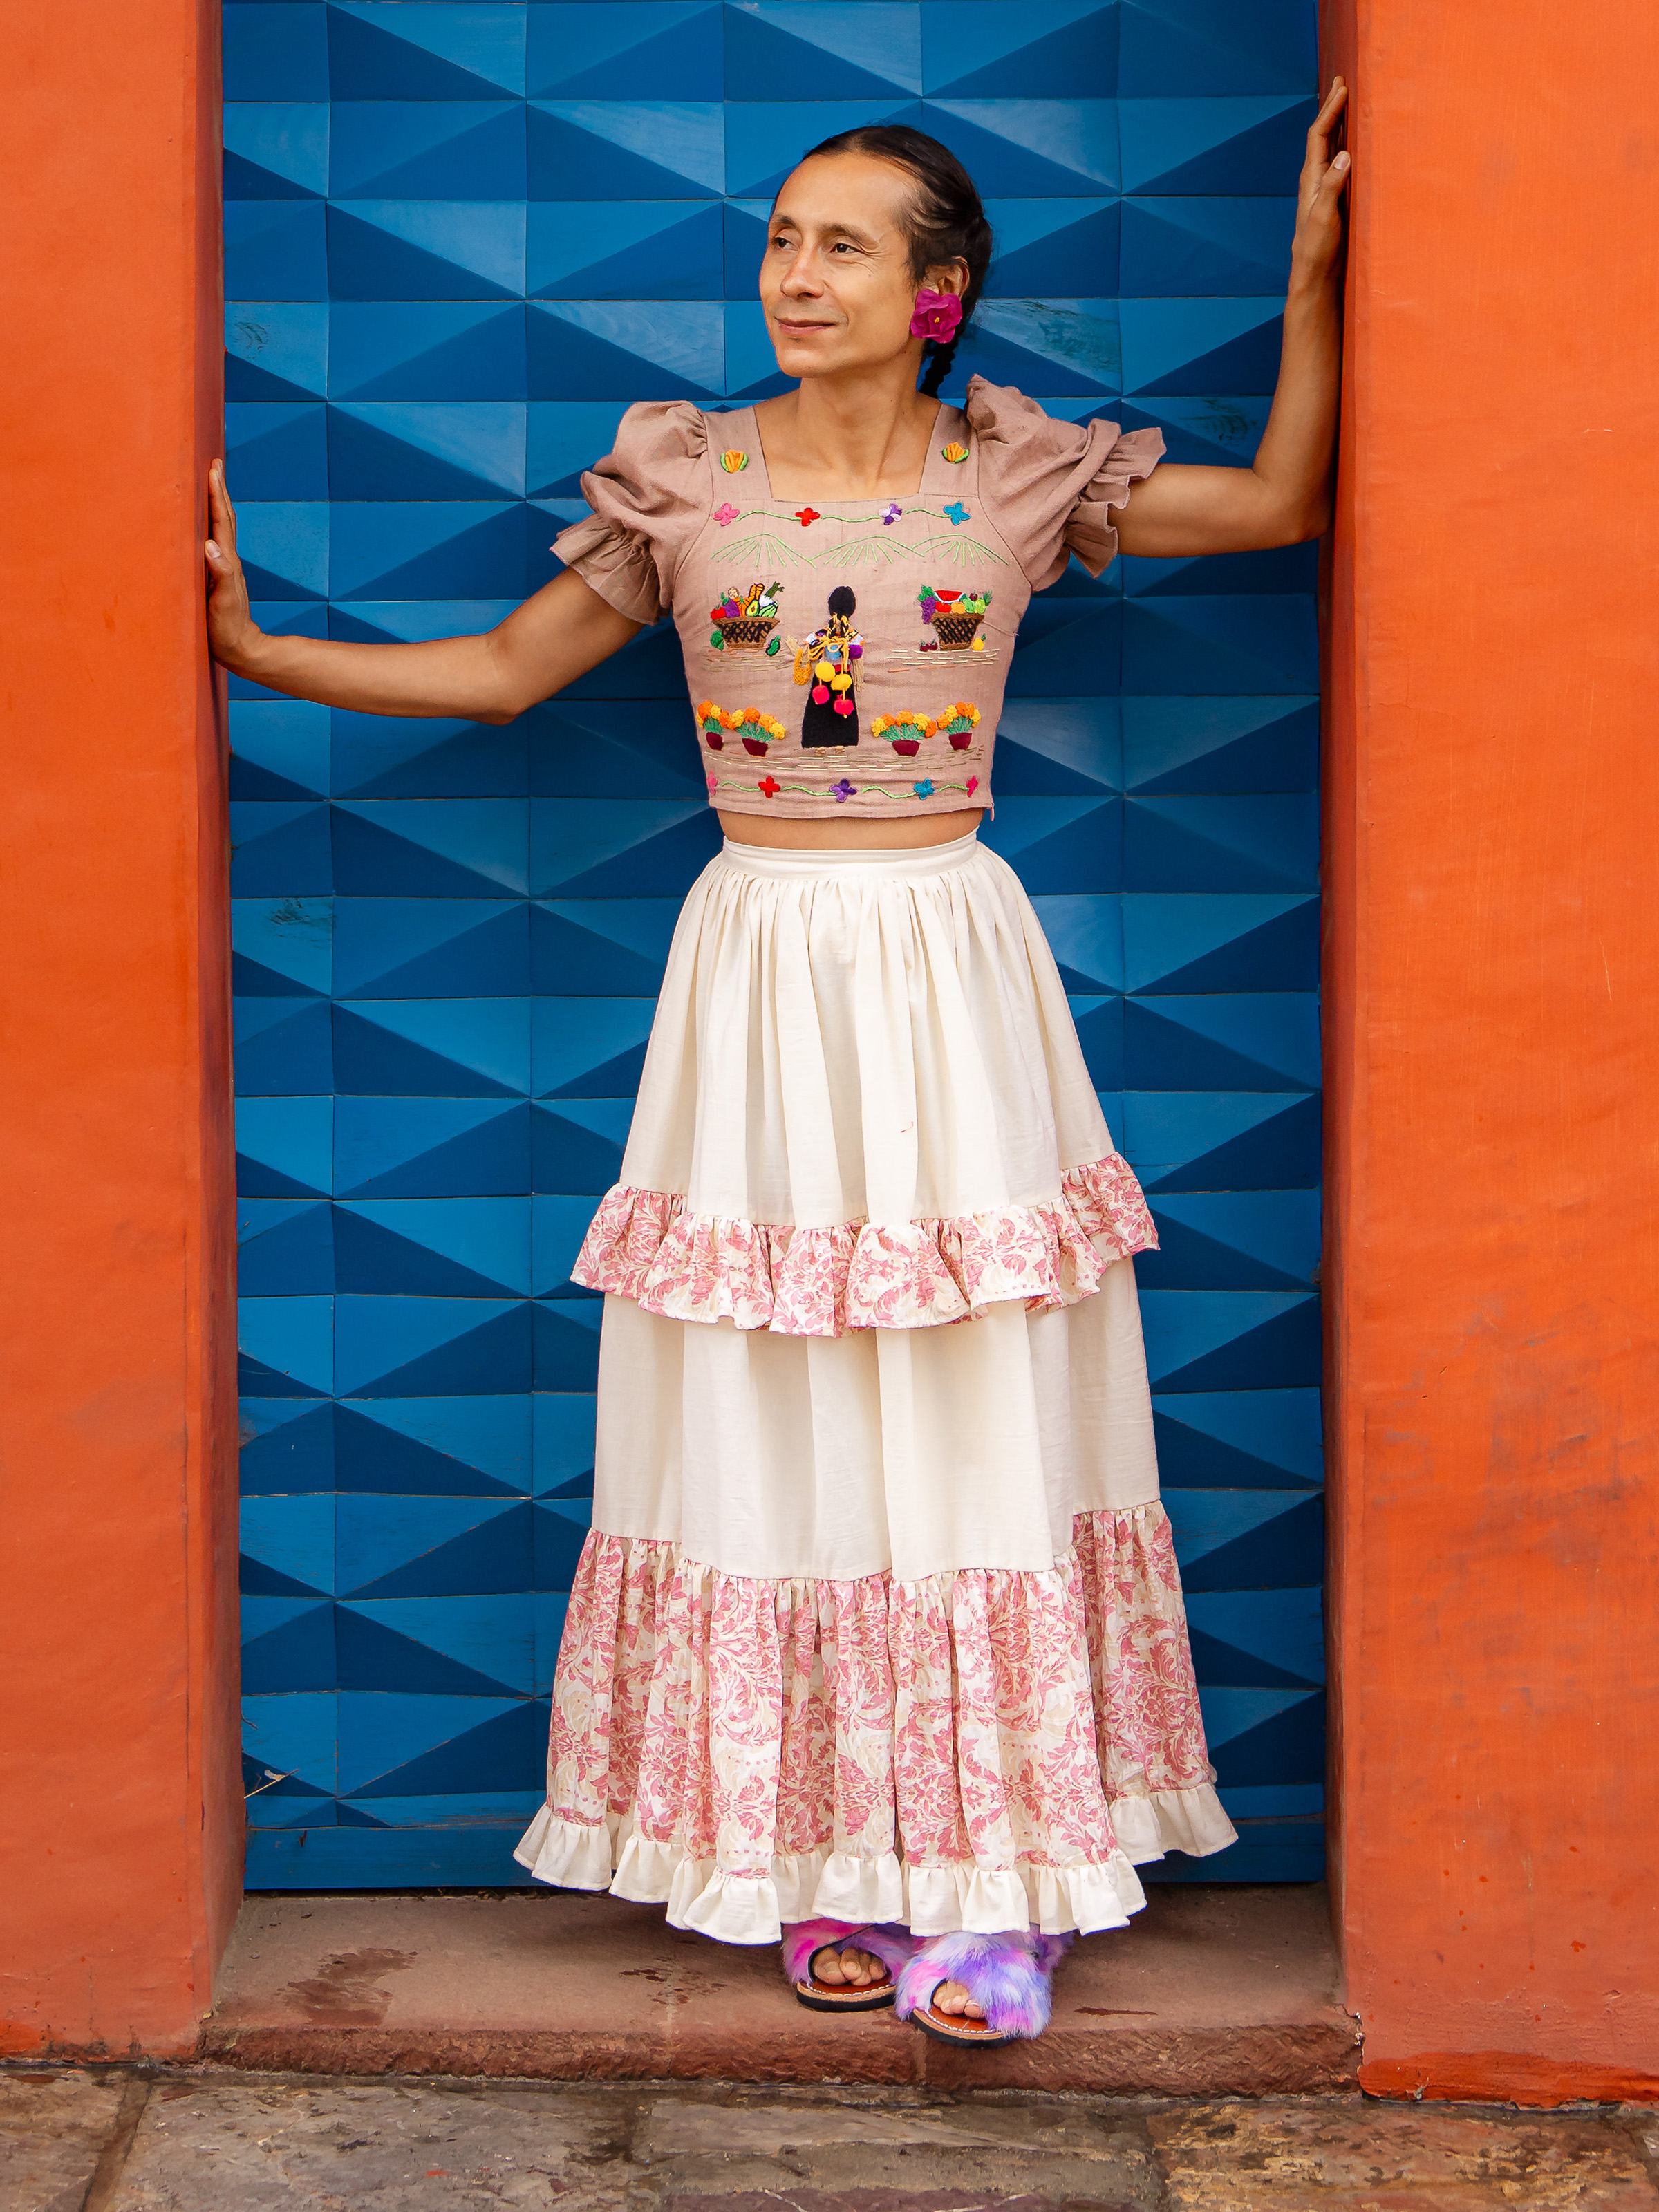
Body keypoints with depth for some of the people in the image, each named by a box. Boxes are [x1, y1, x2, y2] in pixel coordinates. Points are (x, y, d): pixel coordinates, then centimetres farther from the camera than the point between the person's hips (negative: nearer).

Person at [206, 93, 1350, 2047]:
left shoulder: (1024, 475, 3)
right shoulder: (682, 478, 4)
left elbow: (1288, 501, 11)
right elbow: (503, 671, 11)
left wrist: (1312, 272, 4)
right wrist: (251, 647, 6)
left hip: (951, 976, 0)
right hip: (762, 971, 1)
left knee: (982, 1418, 0)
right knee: (774, 1425, 2)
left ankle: (990, 1878, 10)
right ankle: (825, 1857, 15)